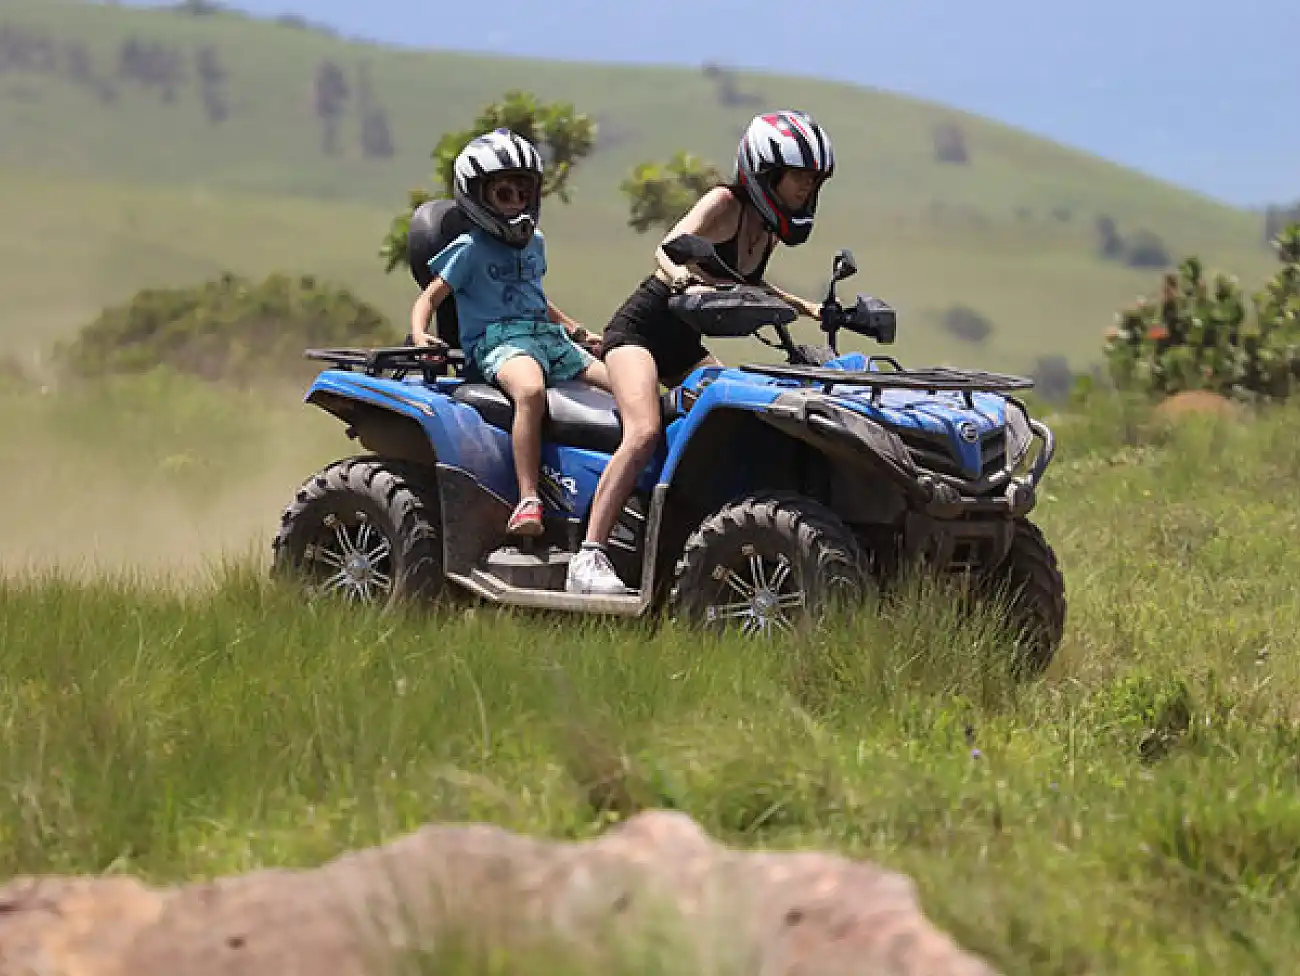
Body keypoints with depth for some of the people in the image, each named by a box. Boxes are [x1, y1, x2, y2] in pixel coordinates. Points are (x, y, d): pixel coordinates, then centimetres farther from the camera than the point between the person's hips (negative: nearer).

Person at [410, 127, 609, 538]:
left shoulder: (534, 242, 24)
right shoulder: (470, 248, 2)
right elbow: (430, 297, 0)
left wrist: (576, 329, 36)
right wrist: (419, 334, -20)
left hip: (550, 338, 8)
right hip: (498, 342, -8)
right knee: (531, 390, -42)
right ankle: (528, 503, -50)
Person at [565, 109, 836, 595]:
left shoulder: (768, 224, 8)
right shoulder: (726, 203, -15)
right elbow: (669, 249, -33)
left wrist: (805, 307, 19)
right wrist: (688, 282, -54)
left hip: (683, 345, 9)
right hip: (639, 329, -9)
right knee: (644, 433, -28)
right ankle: (587, 561, -33)